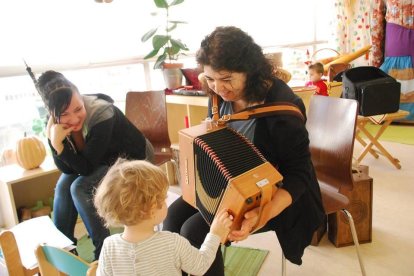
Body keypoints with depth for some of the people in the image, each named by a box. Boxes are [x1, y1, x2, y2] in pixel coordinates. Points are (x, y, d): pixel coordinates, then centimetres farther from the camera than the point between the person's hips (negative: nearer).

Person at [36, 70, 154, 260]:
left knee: (80, 188, -22)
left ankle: (104, 249, -6)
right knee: (63, 186, -12)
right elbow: (67, 169, -13)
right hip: (99, 160, 7)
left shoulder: (102, 115, -33)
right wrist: (54, 141, -27)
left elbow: (86, 168, -27)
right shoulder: (57, 122, -15)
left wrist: (58, 144, -37)